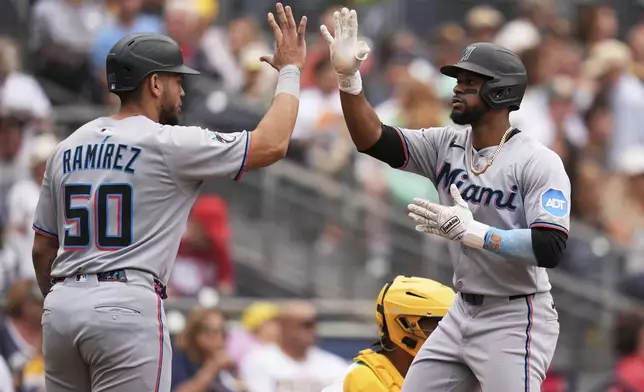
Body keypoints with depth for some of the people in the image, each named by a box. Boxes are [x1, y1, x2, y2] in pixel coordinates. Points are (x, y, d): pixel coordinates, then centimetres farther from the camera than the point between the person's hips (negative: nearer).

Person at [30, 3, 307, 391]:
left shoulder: (68, 148, 14)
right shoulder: (169, 144, -6)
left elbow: (43, 247, 18)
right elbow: (271, 145, -4)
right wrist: (290, 70, 9)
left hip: (62, 306, 7)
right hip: (127, 308, -7)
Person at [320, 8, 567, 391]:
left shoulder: (538, 162, -14)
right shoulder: (447, 146, 5)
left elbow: (550, 249, -23)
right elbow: (373, 140, -3)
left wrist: (471, 231, -26)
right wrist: (348, 77, -16)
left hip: (515, 320, -7)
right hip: (462, 312, 7)